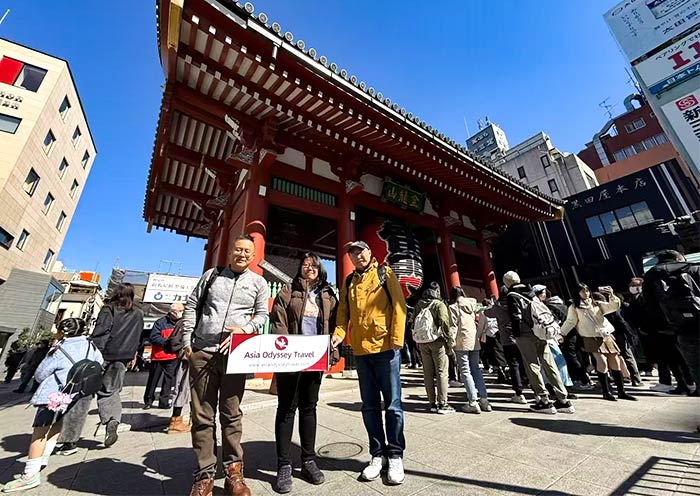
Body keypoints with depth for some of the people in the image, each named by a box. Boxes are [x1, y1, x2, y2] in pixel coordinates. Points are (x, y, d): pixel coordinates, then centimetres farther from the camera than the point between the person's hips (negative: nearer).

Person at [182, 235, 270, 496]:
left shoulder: (259, 283, 6)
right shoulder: (212, 275, 9)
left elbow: (262, 314, 6)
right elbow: (191, 306, 10)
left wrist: (244, 329, -11)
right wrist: (187, 340, 3)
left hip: (235, 354, -1)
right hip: (202, 352, 1)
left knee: (231, 414, 7)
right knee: (202, 415, 8)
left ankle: (234, 471, 22)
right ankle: (205, 474, 23)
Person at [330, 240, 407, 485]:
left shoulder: (384, 273, 1)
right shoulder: (348, 282, 12)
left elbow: (398, 305, -6)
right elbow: (344, 313, 9)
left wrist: (396, 339, -13)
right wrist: (338, 333, -10)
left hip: (385, 348, -4)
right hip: (361, 350, 4)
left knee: (392, 403, 6)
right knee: (369, 406, 14)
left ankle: (395, 455, 24)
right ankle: (377, 453, 30)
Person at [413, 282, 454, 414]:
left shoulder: (418, 305, 8)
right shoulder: (439, 304, -7)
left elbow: (414, 323, 9)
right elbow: (444, 323, -16)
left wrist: (417, 342, 13)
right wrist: (449, 341, -10)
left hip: (422, 342, 5)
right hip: (437, 341, -5)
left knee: (428, 373, 11)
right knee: (441, 373, 4)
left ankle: (432, 403, 18)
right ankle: (442, 404, 8)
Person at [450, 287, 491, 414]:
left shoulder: (453, 307, -6)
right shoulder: (473, 304, 9)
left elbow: (452, 327, -11)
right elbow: (483, 320, 10)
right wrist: (481, 336, 16)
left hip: (461, 343, -6)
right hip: (475, 342, 6)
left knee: (465, 371, 0)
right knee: (476, 369, 14)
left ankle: (473, 402, -1)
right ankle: (484, 400, 16)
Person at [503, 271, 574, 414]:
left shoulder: (512, 296, -8)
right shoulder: (530, 293, 15)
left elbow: (516, 317, -14)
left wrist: (516, 335, -7)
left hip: (526, 336, -7)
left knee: (533, 367, 1)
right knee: (549, 366, 10)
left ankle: (545, 402, 4)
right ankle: (563, 401, 15)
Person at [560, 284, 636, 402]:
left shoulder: (597, 304, 15)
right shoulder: (574, 308, 3)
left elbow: (614, 307, 5)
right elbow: (570, 322, 1)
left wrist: (612, 296, -12)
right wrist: (560, 333, -10)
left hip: (606, 336, 4)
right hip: (592, 339, -4)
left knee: (615, 362, 4)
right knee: (602, 362, -12)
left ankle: (621, 391, 16)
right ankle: (606, 392, -1)